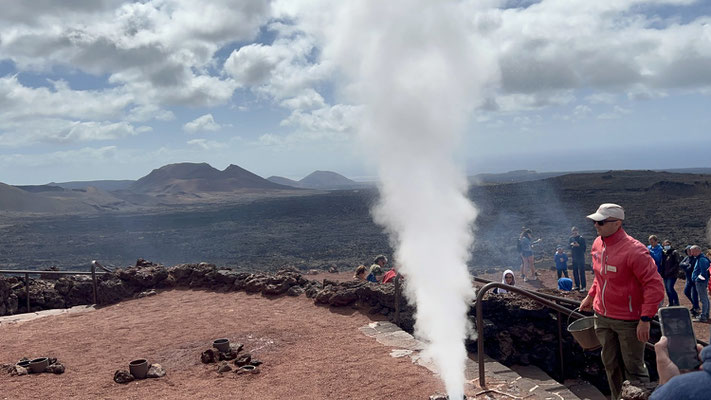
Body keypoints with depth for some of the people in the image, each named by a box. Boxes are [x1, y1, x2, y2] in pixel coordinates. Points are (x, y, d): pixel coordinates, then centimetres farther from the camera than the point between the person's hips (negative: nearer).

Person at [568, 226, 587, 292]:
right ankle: (577, 286, 20)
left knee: (582, 272, -6)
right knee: (575, 272, 10)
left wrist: (578, 245, -23)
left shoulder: (581, 238, -6)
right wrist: (571, 244, -20)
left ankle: (583, 286, -3)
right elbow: (568, 246, 0)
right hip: (574, 258, 5)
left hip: (581, 257, -5)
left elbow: (584, 247, -9)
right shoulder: (571, 239, 8)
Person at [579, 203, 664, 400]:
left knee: (633, 369, 5)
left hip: (628, 321, -7)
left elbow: (655, 286, -23)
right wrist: (590, 296, 15)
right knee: (611, 365, 19)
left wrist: (645, 320, -24)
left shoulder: (634, 250, -23)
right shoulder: (598, 244, 1)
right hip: (602, 317, 7)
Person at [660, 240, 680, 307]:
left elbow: (677, 264, -12)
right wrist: (662, 272, 9)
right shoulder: (663, 253, 13)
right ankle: (671, 303, 18)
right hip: (665, 275, 7)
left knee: (670, 288, -13)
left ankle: (676, 303, -2)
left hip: (672, 275, -7)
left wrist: (670, 271, -19)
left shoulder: (674, 253, -6)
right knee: (667, 289, 10)